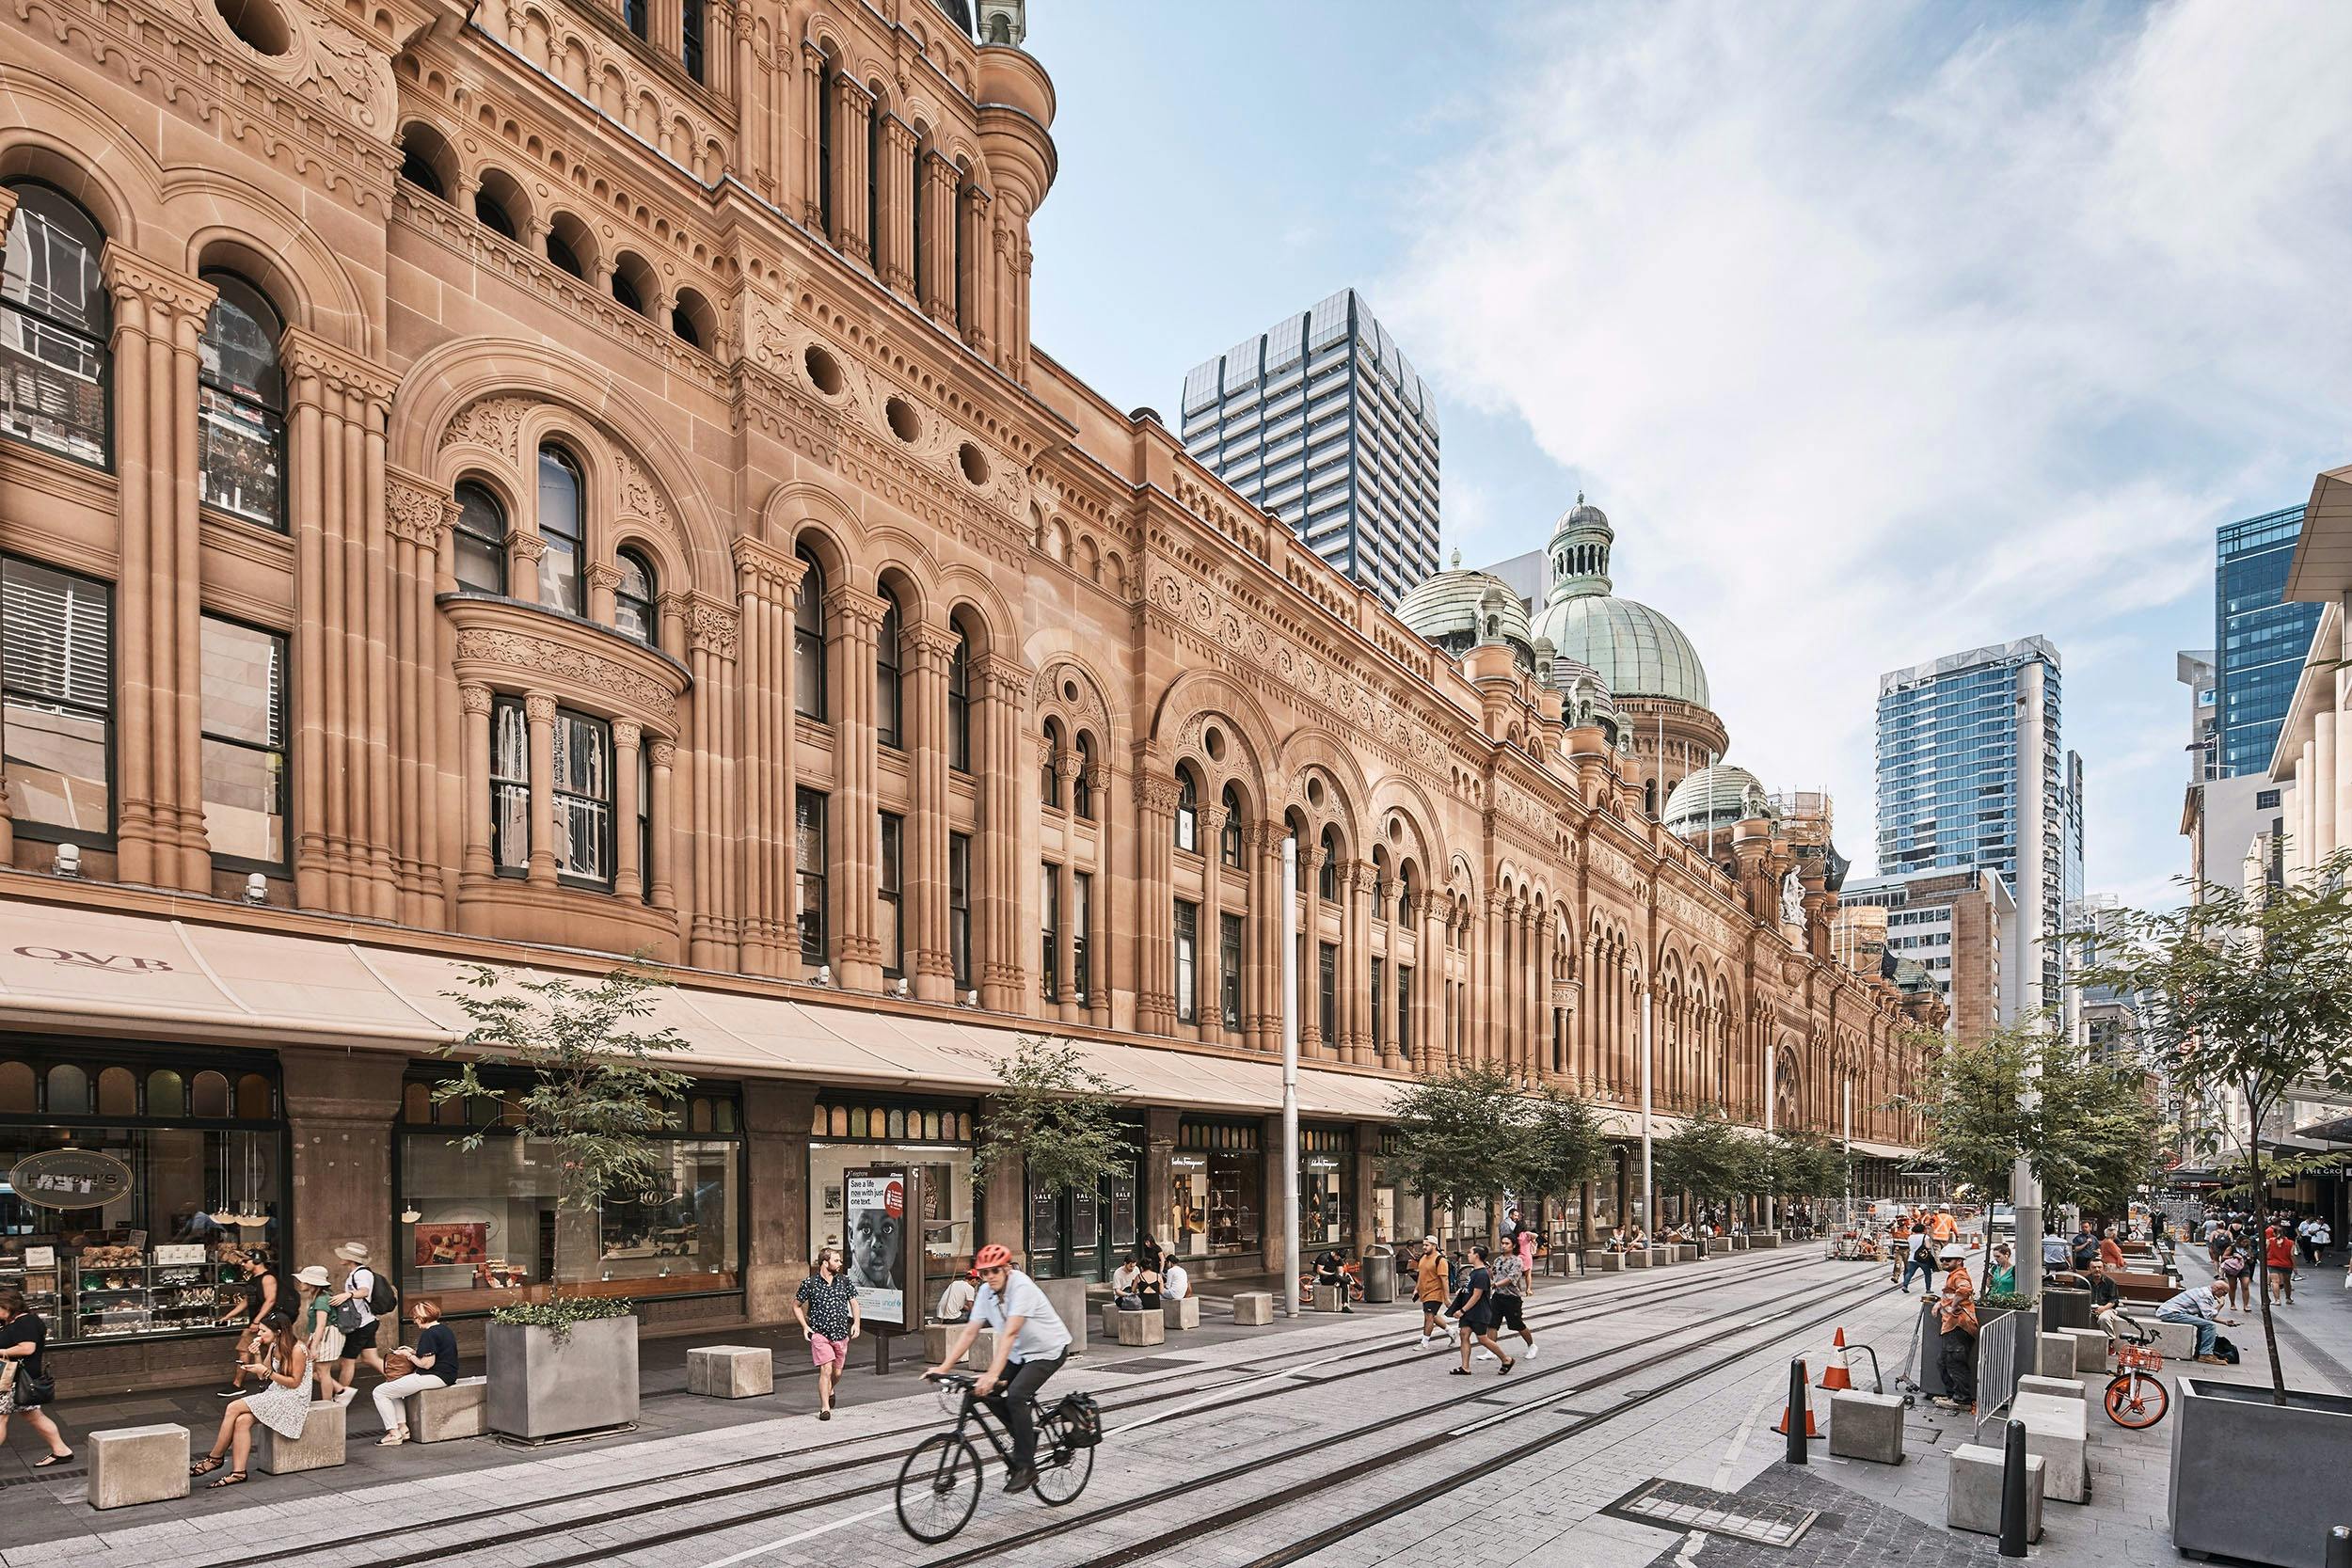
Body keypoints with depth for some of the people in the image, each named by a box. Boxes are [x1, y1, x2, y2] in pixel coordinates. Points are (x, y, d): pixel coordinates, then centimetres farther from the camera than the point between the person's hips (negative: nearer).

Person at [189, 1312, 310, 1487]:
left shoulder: (297, 1349, -16)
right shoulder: (274, 1347, 11)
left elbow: (294, 1382, -16)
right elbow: (262, 1377, 12)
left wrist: (267, 1372, -20)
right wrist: (257, 1355, -2)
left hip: (293, 1397, -8)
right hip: (275, 1394, 8)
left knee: (233, 1408, -15)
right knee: (242, 1421, -19)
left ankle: (215, 1458, 1)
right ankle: (238, 1473, -20)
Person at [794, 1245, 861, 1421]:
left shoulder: (845, 1281, 3)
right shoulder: (809, 1284, -5)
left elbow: (854, 1304, 10)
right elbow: (796, 1306, 7)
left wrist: (856, 1323, -5)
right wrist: (805, 1326, -3)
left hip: (841, 1334, 3)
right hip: (819, 1334, -3)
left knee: (837, 1373, 12)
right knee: (826, 1370, -13)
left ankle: (830, 1390, 44)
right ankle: (825, 1408, -1)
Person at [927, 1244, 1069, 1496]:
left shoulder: (1021, 1287, -28)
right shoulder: (986, 1291, -7)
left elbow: (1009, 1333, -38)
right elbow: (970, 1332, -6)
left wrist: (993, 1374, -46)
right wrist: (943, 1367, -14)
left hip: (1049, 1350, -8)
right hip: (1020, 1352, 8)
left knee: (1015, 1395, -25)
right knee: (987, 1393, -7)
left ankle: (1026, 1468, -12)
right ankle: (1026, 1434, 15)